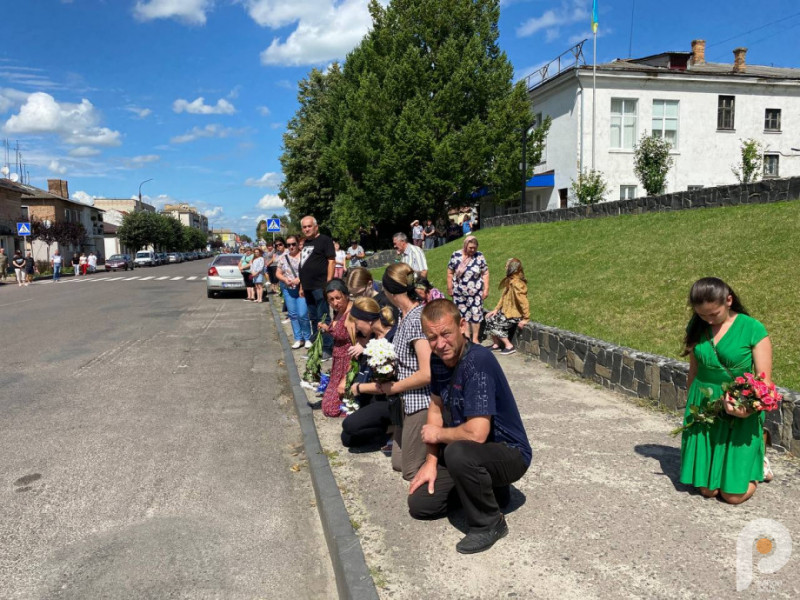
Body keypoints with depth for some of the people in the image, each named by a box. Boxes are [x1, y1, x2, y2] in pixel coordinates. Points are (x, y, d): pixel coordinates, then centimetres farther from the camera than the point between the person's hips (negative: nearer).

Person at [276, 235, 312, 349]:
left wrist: (300, 279, -18)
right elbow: (278, 274, 12)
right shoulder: (283, 258, 9)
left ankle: (307, 338, 8)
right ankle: (298, 339, 17)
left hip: (302, 289, -5)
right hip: (288, 290, 5)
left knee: (302, 315, -10)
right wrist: (285, 280, -7)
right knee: (293, 315, 7)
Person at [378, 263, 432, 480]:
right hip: (410, 400, 10)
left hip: (422, 401, -10)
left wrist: (394, 387, -14)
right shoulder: (406, 315, 6)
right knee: (398, 463, 20)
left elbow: (427, 373, -27)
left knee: (411, 471, 4)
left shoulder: (417, 319, -23)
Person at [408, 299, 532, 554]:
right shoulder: (438, 359, -4)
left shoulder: (478, 361, -30)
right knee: (419, 504, 3)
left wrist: (438, 434, -16)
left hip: (509, 454, -8)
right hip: (466, 449, 8)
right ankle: (486, 488, 21)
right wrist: (431, 462, -1)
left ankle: (489, 524, -12)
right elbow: (436, 408, 7)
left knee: (458, 453, -38)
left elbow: (477, 433, -36)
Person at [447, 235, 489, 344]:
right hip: (459, 293, 1)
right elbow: (450, 273, 2)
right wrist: (449, 288, 1)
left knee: (476, 314, 3)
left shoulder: (479, 256, -3)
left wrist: (486, 289, -5)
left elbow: (485, 273, -1)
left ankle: (475, 339, 14)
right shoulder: (456, 255, -4)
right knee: (463, 315, 7)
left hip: (476, 292, 0)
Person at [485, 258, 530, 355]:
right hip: (505, 311, 9)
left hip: (514, 315, -9)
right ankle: (497, 344, 16)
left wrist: (526, 319, -22)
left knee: (494, 324, -10)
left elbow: (524, 302, -26)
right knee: (489, 318, 6)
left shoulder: (516, 284, -26)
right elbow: (503, 297, 11)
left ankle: (509, 346, 1)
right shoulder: (509, 280, 3)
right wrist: (496, 309, 6)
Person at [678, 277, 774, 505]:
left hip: (740, 417, -3)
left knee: (733, 495, 1)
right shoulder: (697, 327, -1)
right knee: (707, 490, 5)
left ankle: (757, 464, 32)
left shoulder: (753, 329, -13)